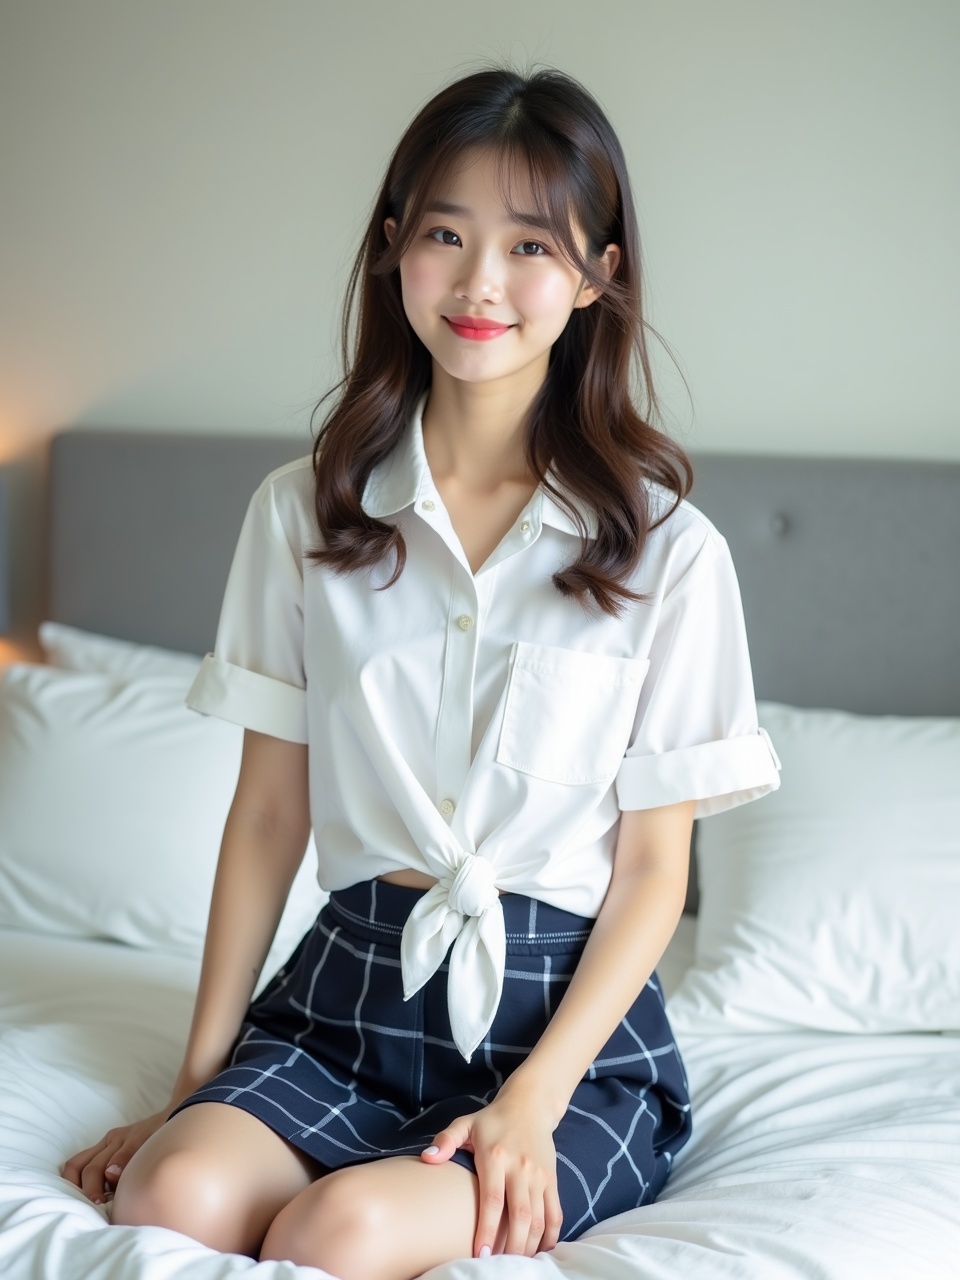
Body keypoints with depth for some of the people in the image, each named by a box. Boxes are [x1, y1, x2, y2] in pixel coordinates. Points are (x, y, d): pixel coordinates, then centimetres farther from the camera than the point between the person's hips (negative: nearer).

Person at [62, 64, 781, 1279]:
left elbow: (652, 870, -1)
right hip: (349, 993, 2)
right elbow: (268, 813, 6)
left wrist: (533, 1101, -13)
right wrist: (197, 1081, 3)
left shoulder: (667, 550, -3)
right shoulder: (302, 513, 4)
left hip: (572, 1018, -2)